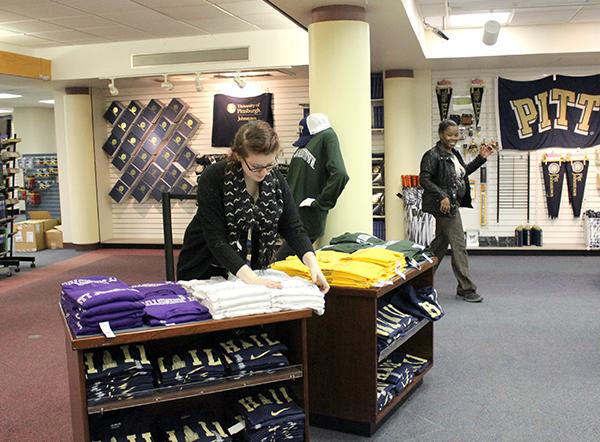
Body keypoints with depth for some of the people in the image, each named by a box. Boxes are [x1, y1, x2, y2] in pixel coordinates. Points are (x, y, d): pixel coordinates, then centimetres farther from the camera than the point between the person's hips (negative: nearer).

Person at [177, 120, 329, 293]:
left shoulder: (276, 179, -9)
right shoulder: (212, 178, -24)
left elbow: (292, 227, -9)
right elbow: (216, 238, -29)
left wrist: (311, 262, -27)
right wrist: (252, 278, -39)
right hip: (202, 270, -4)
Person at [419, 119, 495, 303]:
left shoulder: (454, 154, 13)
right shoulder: (433, 155, -15)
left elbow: (464, 172, 25)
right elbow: (424, 179, -20)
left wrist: (481, 158, 15)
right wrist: (442, 196, -27)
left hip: (452, 204, 10)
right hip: (444, 206, -10)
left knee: (441, 243, 16)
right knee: (459, 246, -6)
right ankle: (466, 289, 3)